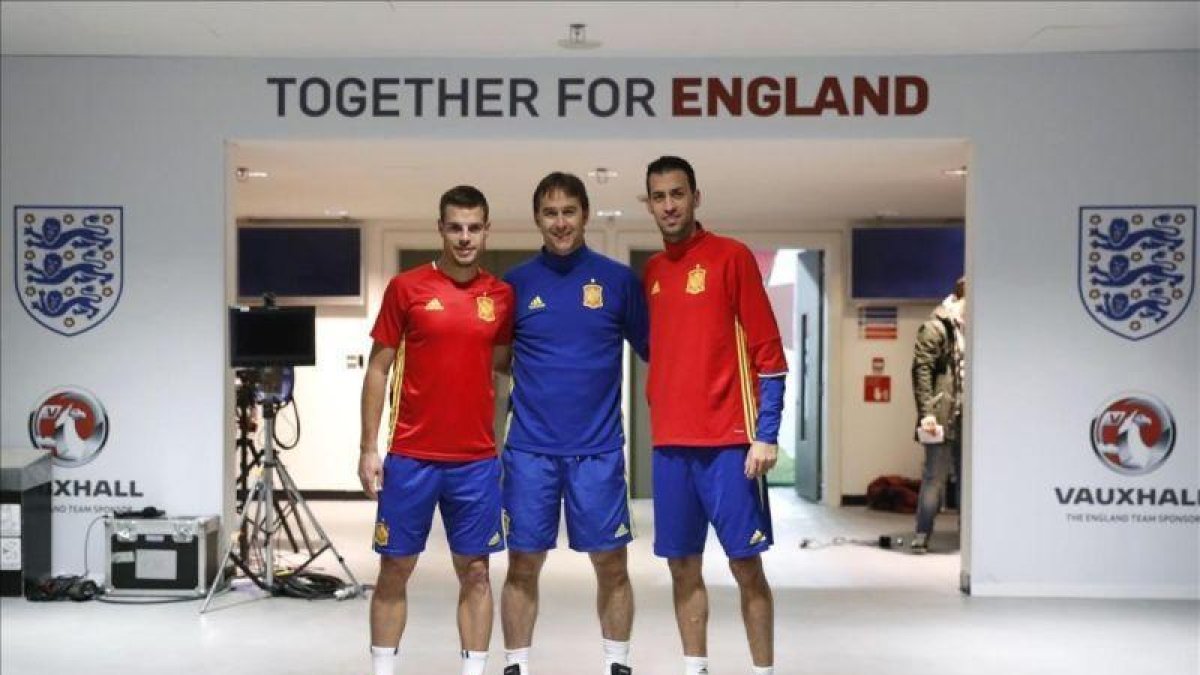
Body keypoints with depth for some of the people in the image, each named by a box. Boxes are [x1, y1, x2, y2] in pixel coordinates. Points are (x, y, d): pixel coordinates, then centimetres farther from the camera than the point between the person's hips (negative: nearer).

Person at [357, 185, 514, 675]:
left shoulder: (502, 295, 4)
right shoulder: (406, 288, -2)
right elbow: (378, 369, 0)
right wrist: (368, 448, -4)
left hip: (477, 461, 2)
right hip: (410, 457, -2)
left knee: (475, 571, 7)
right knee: (395, 569, 7)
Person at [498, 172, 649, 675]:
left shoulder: (619, 279, 2)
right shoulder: (516, 282, 4)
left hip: (599, 449, 0)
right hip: (529, 449, 1)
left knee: (611, 564, 6)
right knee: (523, 565, 6)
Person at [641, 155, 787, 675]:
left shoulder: (731, 256, -4)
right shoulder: (651, 272, 13)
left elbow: (768, 351, -6)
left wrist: (766, 434, -12)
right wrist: (659, 419, 10)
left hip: (729, 440, -5)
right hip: (670, 442, 5)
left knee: (745, 563, 0)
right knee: (683, 565, 9)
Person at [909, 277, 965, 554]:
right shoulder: (935, 328, -5)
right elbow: (921, 370, -12)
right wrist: (926, 412, -20)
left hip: (969, 417, 7)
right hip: (944, 416, -6)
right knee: (934, 476, -2)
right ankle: (922, 533, 6)